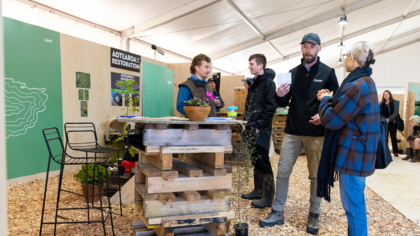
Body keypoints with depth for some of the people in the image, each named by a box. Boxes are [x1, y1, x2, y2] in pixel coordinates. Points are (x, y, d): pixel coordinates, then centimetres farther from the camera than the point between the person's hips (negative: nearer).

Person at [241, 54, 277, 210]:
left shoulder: (268, 83, -10)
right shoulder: (254, 83, 16)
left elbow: (271, 107, -17)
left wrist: (259, 126, -18)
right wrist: (247, 123, 13)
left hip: (261, 130, -8)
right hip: (251, 128, 9)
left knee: (263, 162, -3)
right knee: (255, 161, 15)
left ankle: (268, 197, 7)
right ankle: (258, 191, 27)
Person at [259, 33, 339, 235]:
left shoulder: (328, 73, 0)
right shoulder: (293, 73, 8)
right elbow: (284, 103, 9)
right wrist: (280, 95, -14)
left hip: (316, 133, -3)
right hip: (293, 131, 3)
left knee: (315, 175, 8)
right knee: (282, 172, 4)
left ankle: (314, 215, 25)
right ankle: (278, 213, 17)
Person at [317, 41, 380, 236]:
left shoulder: (356, 86, -21)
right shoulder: (366, 82, 11)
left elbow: (331, 120, -17)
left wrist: (325, 100, -1)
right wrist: (332, 99, 11)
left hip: (353, 153, -10)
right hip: (359, 150, 10)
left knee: (352, 203, 2)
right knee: (356, 201, 20)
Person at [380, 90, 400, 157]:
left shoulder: (395, 102, 2)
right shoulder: (381, 103, 9)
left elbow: (396, 112, -7)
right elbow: (380, 113, 5)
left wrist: (389, 119, -18)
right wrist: (383, 119, -13)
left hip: (392, 122, -2)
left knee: (393, 137, -1)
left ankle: (395, 152, 3)